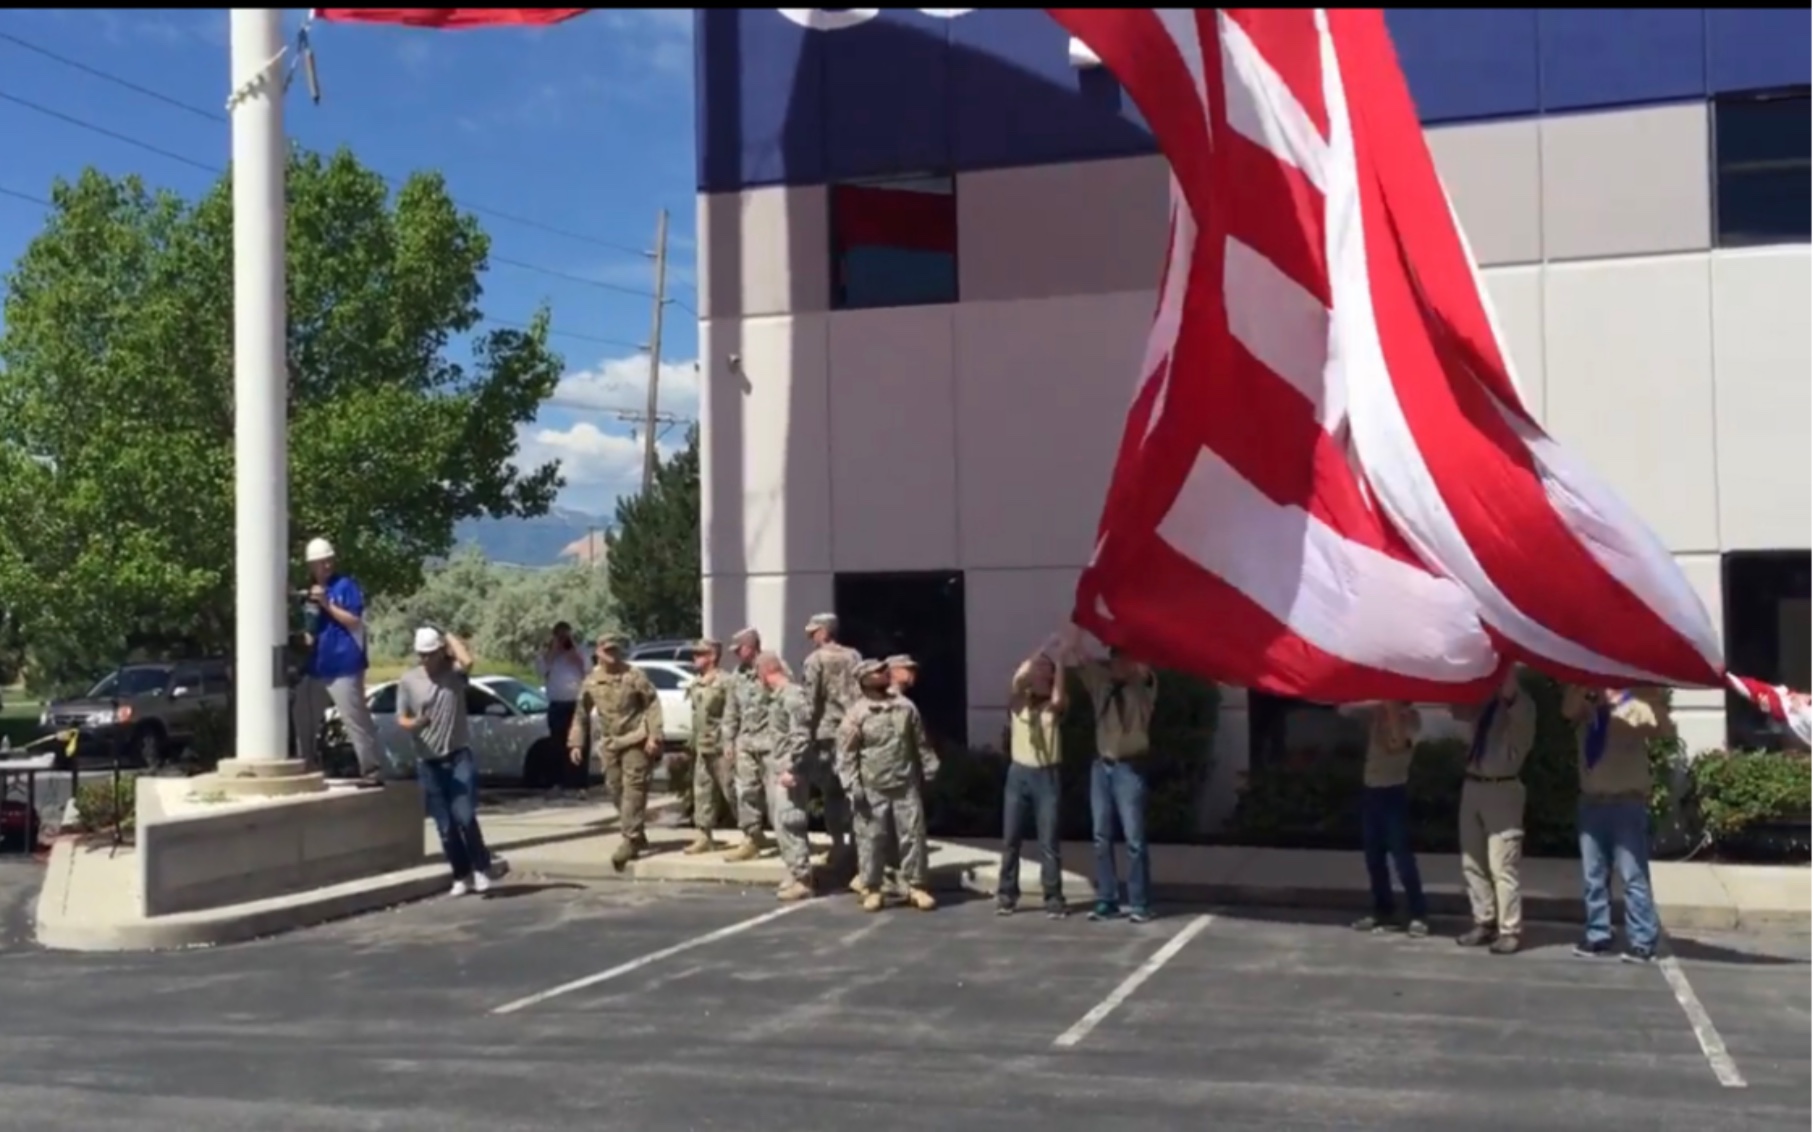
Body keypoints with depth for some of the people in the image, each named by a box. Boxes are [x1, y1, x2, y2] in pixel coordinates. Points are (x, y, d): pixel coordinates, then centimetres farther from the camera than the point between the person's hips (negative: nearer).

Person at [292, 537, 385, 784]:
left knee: (357, 721, -9)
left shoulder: (346, 586, -5)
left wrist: (327, 604, -17)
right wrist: (305, 635, 4)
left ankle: (373, 771, -7)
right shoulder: (308, 590, 15)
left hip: (343, 667, -8)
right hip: (314, 668, 8)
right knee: (303, 720, 14)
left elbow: (355, 621, -12)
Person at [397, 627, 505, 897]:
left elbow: (467, 660, -24)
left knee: (464, 816, -13)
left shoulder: (454, 673, -1)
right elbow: (401, 719, 5)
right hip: (428, 762, 2)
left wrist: (449, 636, -9)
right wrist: (413, 723, -18)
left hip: (459, 756, -2)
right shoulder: (407, 680, 3)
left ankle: (482, 867, 5)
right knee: (445, 826, 6)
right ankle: (462, 875, 18)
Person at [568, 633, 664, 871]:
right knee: (615, 789, 9)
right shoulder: (591, 681, 6)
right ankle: (637, 836, 23)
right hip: (608, 743, 5)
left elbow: (652, 704, -7)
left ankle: (629, 840, -13)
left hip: (635, 740, -5)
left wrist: (653, 735, -15)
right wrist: (576, 743, 8)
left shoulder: (634, 676, -6)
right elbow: (581, 713, 14)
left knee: (633, 788, -12)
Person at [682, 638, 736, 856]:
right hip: (702, 748, 8)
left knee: (732, 792, -2)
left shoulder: (724, 683, -13)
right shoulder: (695, 685, 12)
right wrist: (694, 743, 16)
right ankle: (704, 836, 14)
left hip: (721, 747, -8)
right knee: (702, 792, 8)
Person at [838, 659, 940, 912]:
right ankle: (872, 889, 13)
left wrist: (930, 770, 15)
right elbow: (847, 753, -6)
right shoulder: (856, 714, -6)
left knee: (913, 835, 3)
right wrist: (852, 785, -13)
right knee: (871, 839, 2)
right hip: (872, 790, -3)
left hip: (906, 786, 3)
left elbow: (920, 743, 15)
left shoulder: (906, 707, 7)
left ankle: (916, 886, 13)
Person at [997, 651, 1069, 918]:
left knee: (1049, 841, -1)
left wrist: (1058, 663, -19)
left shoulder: (1053, 707, 4)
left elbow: (1057, 697, -20)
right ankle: (1007, 895, 13)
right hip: (1019, 774, 1)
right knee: (1011, 838, 5)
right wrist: (1039, 656, -14)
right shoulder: (1018, 703, 5)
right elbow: (1017, 680, -15)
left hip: (1047, 775, -1)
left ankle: (1054, 898, 3)